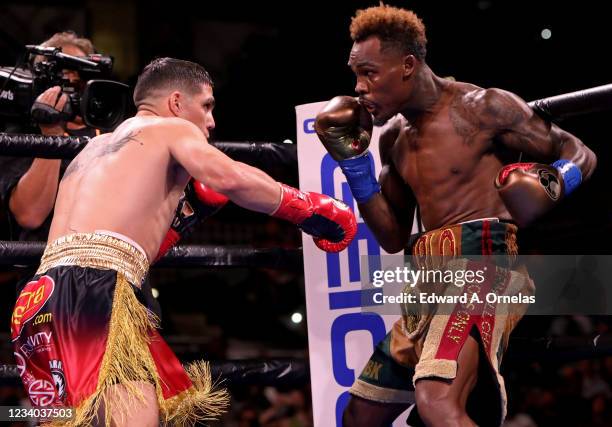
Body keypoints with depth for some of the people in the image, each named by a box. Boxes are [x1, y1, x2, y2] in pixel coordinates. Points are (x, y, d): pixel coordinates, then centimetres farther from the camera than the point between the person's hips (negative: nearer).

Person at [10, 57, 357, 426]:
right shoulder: (173, 128, 13)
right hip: (95, 289, -8)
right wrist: (313, 210, 1)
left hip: (44, 293, 8)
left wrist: (188, 210, 37)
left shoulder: (93, 149, 35)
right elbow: (227, 177, -9)